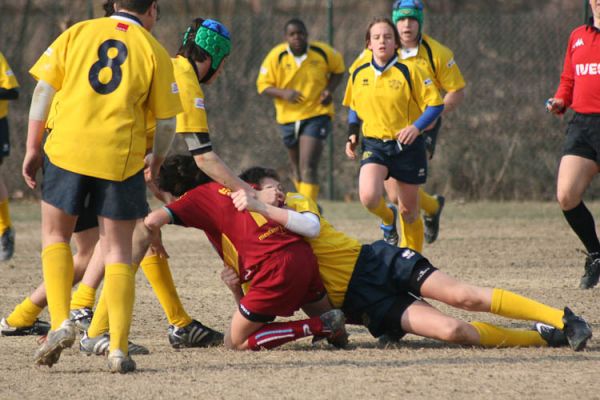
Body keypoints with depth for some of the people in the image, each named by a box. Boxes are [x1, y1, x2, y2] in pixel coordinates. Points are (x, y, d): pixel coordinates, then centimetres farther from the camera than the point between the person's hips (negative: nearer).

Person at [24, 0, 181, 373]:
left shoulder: (77, 33, 8)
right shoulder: (154, 51, 4)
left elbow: (43, 88, 4)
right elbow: (167, 121, 6)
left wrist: (33, 147, 10)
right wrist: (158, 160, 24)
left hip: (67, 148, 1)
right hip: (121, 159, -1)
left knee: (55, 234, 19)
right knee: (118, 251, 9)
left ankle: (61, 322, 1)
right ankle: (119, 349, 1)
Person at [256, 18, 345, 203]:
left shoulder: (322, 52, -8)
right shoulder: (276, 57, -9)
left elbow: (338, 69, 11)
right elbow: (263, 86, -5)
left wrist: (329, 89, -8)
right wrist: (283, 93, -24)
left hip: (317, 114, -3)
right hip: (288, 117, 3)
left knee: (308, 167, -18)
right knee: (297, 167, 18)